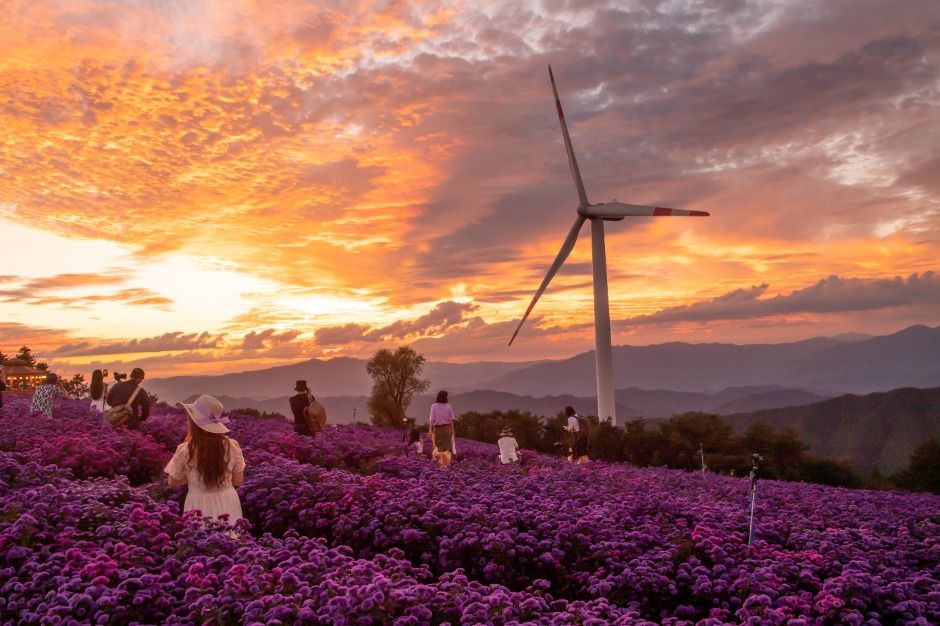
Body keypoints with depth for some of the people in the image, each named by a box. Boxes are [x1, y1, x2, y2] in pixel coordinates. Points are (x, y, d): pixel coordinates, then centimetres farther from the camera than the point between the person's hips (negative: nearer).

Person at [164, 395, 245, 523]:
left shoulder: (185, 451, -14)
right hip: (228, 504, 2)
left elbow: (173, 482, 1)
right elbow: (238, 480, 3)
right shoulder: (232, 446, -9)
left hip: (199, 507, -2)